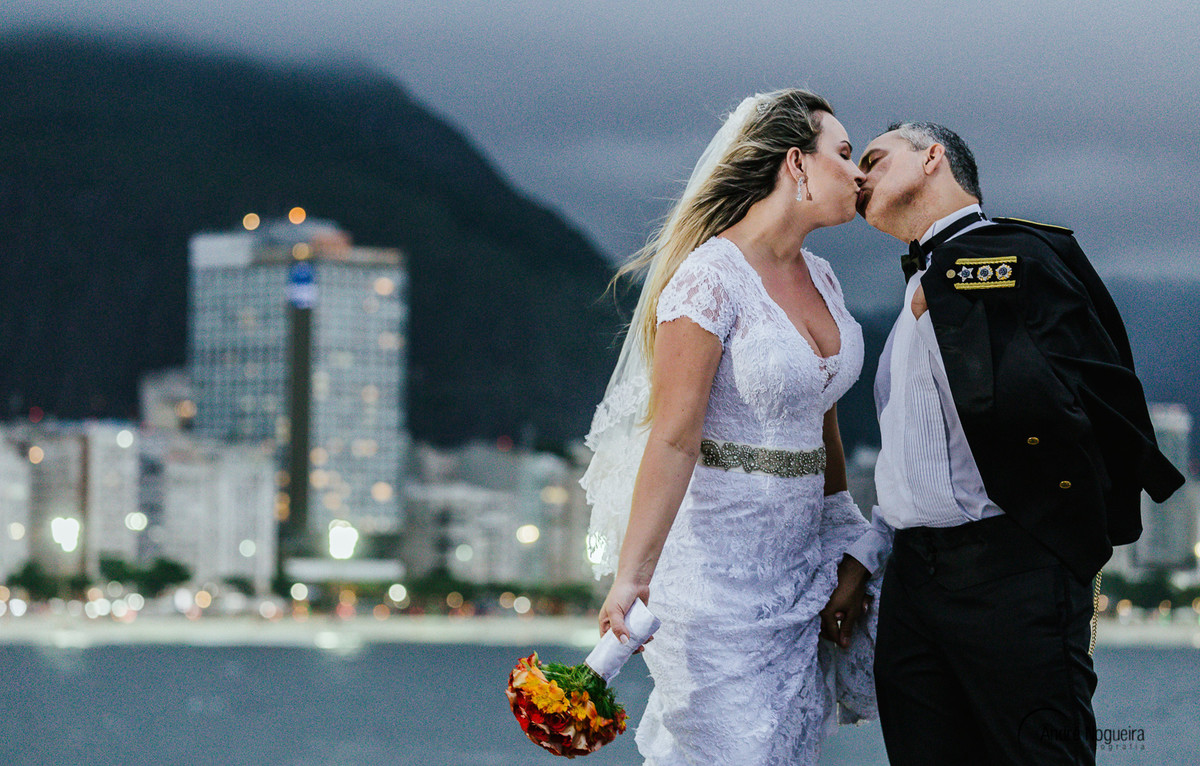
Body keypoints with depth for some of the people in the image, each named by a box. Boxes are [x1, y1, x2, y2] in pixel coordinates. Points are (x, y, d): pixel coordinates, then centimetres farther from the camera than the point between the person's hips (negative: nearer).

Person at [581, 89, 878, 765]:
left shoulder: (820, 279, 12)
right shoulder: (711, 278, -14)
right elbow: (673, 438, -20)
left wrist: (842, 555, 18)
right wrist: (632, 576, -24)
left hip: (798, 558, 8)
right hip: (717, 552, -8)